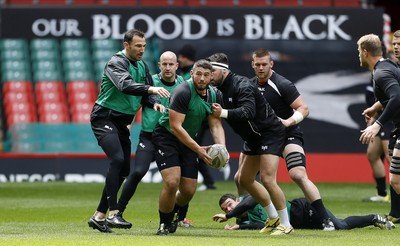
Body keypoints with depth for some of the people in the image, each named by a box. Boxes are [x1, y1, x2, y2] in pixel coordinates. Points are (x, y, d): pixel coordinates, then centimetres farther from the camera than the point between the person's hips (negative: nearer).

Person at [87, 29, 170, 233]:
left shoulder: (142, 66, 11)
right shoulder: (116, 63, -15)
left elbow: (146, 93, 14)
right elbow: (125, 85, -34)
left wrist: (154, 102, -9)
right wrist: (150, 89, -47)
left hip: (121, 122, 9)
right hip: (104, 118, -9)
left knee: (123, 170, 7)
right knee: (117, 159, -26)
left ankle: (99, 216, 15)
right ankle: (113, 213, -30)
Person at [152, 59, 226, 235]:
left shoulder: (215, 95, -2)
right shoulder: (183, 92, -24)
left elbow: (216, 125, 0)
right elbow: (175, 126, -27)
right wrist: (198, 149, -30)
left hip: (188, 142, 6)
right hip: (166, 137, -6)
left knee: (188, 191, 2)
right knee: (172, 182, -22)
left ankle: (173, 214, 35)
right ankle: (164, 224, -2)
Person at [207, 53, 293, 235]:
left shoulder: (242, 86, -25)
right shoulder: (220, 89, 2)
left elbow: (248, 111, -41)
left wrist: (224, 113, -51)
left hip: (270, 133, -10)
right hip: (253, 138, 10)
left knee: (267, 180, -18)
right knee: (244, 179, 12)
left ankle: (285, 224, -6)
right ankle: (273, 218, 25)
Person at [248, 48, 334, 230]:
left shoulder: (282, 85, -15)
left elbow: (304, 109, -16)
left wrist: (289, 121, -32)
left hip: (288, 135, -7)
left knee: (298, 175, -26)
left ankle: (326, 220, -27)